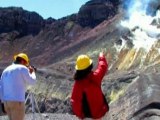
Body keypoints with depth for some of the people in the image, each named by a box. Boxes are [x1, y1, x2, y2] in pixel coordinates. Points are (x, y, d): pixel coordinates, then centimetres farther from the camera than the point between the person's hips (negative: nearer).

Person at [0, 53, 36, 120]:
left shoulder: (6, 70, 16)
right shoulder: (22, 69, -5)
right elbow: (32, 82, 0)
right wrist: (32, 72, 19)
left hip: (7, 102, 8)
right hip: (17, 102, -7)